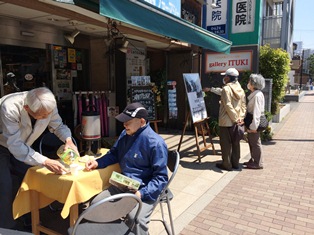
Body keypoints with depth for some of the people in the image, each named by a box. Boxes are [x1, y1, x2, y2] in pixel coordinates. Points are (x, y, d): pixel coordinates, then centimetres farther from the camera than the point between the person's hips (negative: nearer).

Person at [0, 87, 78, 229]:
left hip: (20, 147, 5)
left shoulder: (48, 106, -25)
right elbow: (15, 145, -40)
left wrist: (68, 140, -30)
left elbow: (58, 125, -9)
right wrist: (45, 162, -47)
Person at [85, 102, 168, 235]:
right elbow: (114, 154, 20)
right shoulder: (125, 134, 5)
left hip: (145, 189, -7)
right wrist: (97, 162, 2)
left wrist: (142, 193, -27)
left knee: (135, 219, -31)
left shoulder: (156, 143, -19)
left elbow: (161, 177, -16)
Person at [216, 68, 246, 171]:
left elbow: (228, 106, -20)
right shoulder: (240, 89, 8)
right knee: (235, 143, 15)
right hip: (237, 122, 7)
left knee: (226, 143, 3)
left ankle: (227, 164, 11)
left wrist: (235, 118, -15)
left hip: (227, 121, -7)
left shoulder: (226, 89, -14)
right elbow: (244, 105, 4)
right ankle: (235, 163, 25)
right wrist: (240, 117, -2)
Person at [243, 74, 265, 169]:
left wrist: (254, 126, -23)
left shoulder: (257, 95, -18)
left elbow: (256, 112, -22)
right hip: (251, 122, 10)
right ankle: (253, 160, 31)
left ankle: (258, 163, 13)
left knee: (255, 143, 1)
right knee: (251, 142, 18)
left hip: (254, 123, -10)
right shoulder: (253, 94, 12)